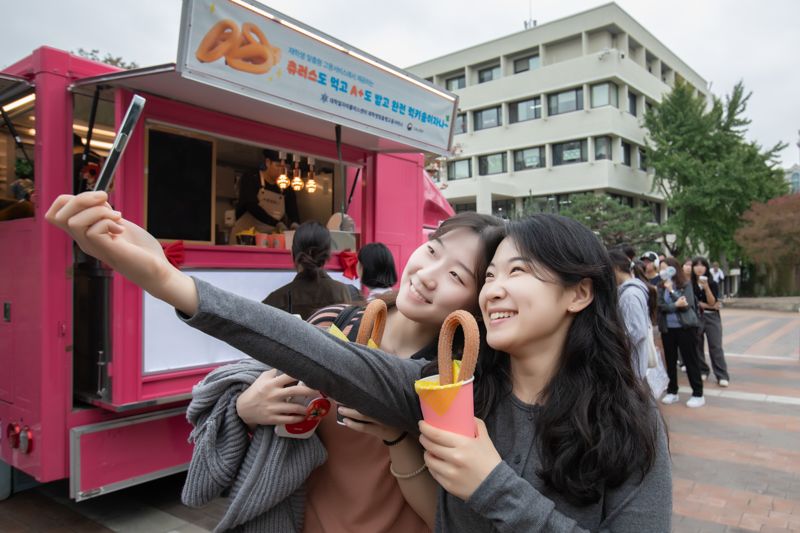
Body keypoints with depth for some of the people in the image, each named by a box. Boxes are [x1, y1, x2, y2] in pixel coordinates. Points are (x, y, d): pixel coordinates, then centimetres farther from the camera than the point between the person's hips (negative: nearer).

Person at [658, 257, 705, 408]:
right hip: (667, 328, 4)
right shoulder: (661, 285, 3)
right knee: (670, 360, 11)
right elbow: (660, 305, -7)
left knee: (691, 360, 2)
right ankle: (672, 392, 23)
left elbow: (686, 305, -14)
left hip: (686, 327, -3)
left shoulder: (686, 284, -4)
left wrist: (671, 290, -17)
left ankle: (698, 394, 10)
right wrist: (676, 305, -20)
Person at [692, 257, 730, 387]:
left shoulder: (713, 283, -1)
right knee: (697, 346, 7)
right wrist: (706, 305, -8)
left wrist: (706, 286, -22)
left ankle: (722, 376, -3)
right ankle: (702, 371, 22)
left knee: (716, 346, -4)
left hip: (712, 317, -1)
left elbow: (712, 302, -11)